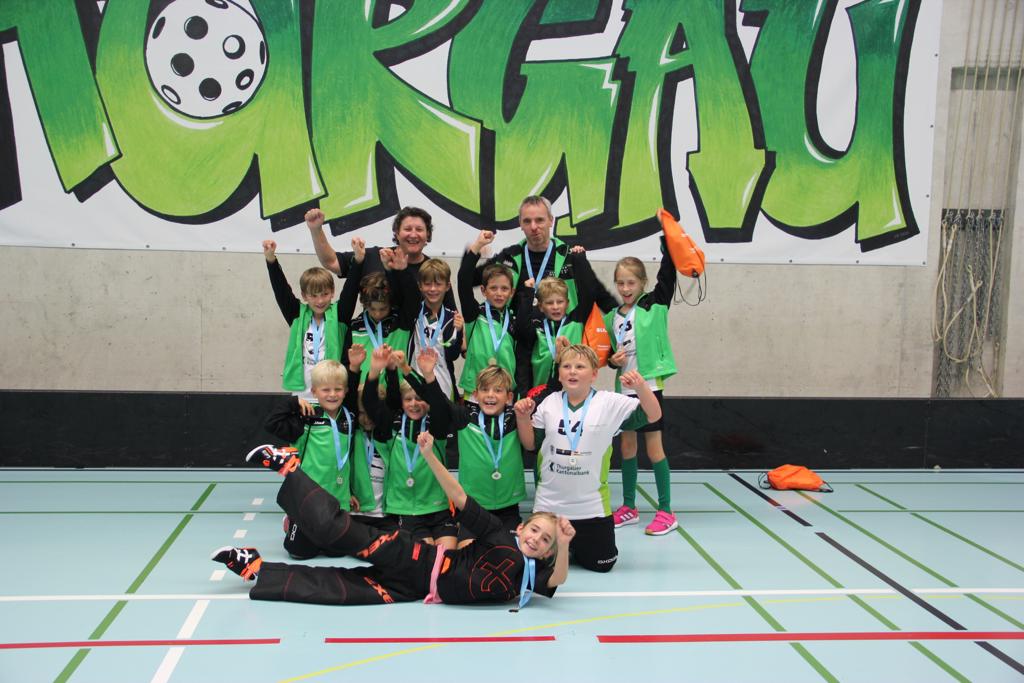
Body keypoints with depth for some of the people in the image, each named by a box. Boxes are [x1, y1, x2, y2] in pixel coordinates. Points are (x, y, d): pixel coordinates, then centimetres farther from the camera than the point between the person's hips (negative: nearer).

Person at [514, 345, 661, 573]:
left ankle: (577, 545, 40)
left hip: (592, 506, -2)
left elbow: (653, 415, -11)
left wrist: (641, 386, -27)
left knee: (600, 563, 8)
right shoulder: (549, 403, -1)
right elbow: (530, 444, 7)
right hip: (549, 504, 2)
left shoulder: (610, 403, -8)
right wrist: (523, 418, -9)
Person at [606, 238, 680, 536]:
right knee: (627, 447, 12)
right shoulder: (611, 316, 8)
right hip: (624, 387, 5)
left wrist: (667, 235, -18)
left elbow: (668, 273, -15)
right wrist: (612, 360, -6)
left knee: (653, 447, -2)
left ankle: (666, 512, 7)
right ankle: (629, 507, 23)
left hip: (649, 386, -5)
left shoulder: (654, 305, -5)